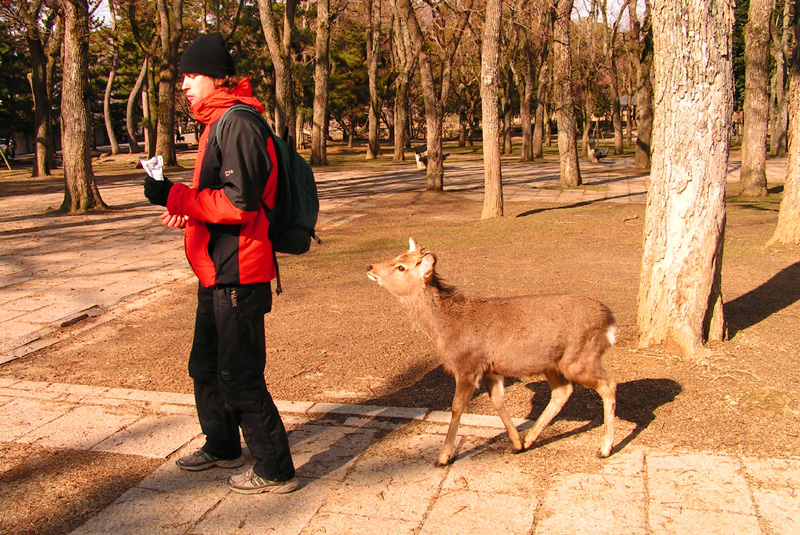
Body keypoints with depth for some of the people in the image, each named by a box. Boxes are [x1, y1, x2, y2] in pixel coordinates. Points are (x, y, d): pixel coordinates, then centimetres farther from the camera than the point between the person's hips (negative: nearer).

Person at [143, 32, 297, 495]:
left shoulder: (238, 124, -16)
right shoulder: (219, 122, 16)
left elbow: (240, 203, -24)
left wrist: (173, 196, -19)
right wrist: (187, 211, 8)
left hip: (236, 274, -11)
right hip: (218, 270, 11)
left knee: (240, 377, -2)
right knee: (206, 366, 22)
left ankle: (276, 470, 12)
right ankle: (223, 447, 40)